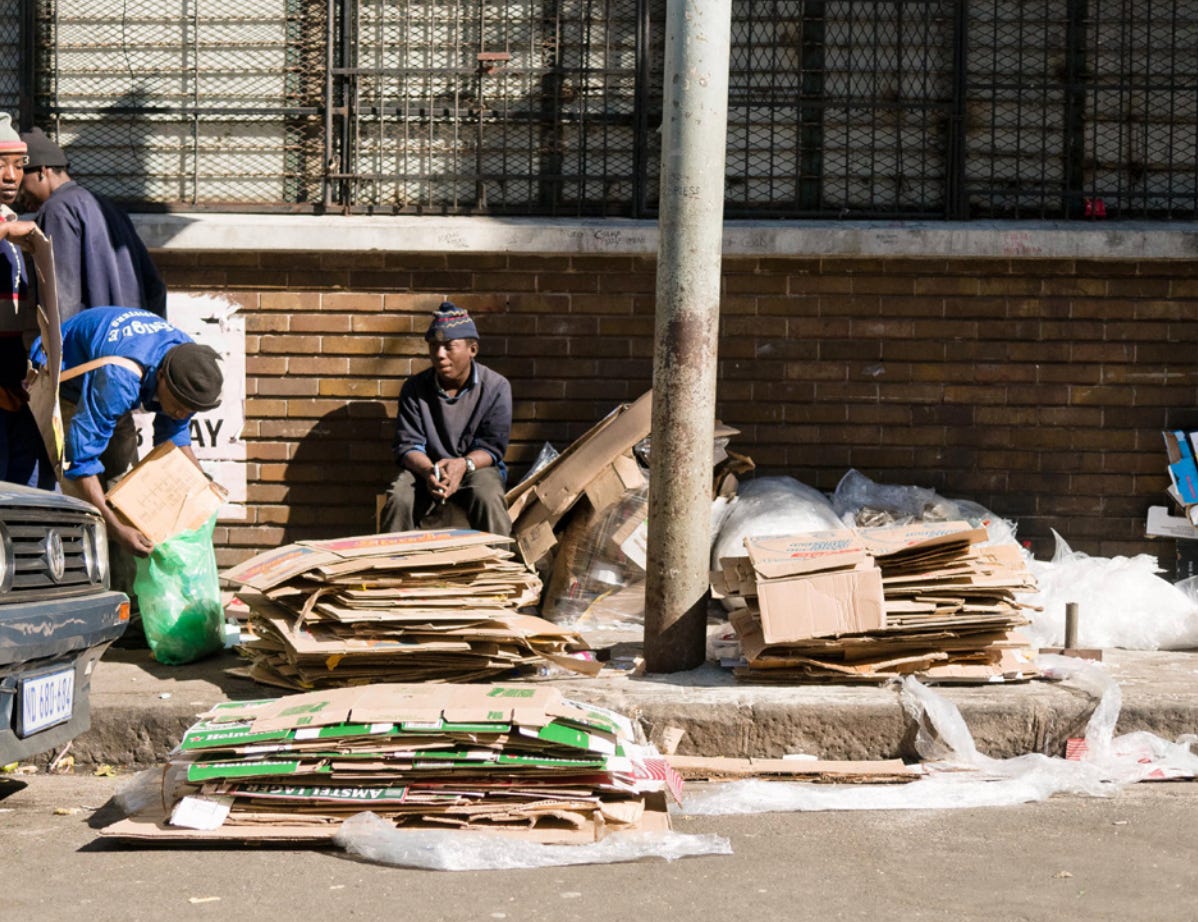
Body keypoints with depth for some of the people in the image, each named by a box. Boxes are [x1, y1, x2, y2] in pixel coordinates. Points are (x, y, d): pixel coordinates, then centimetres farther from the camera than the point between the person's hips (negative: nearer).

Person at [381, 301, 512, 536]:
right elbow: (408, 445, -4)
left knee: (489, 499, -35)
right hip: (426, 467, 2)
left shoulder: (496, 387, -5)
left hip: (477, 466, -1)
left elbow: (492, 446, -7)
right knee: (399, 499, -30)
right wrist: (428, 471, -27)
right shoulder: (414, 388, 0)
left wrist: (463, 464, -29)